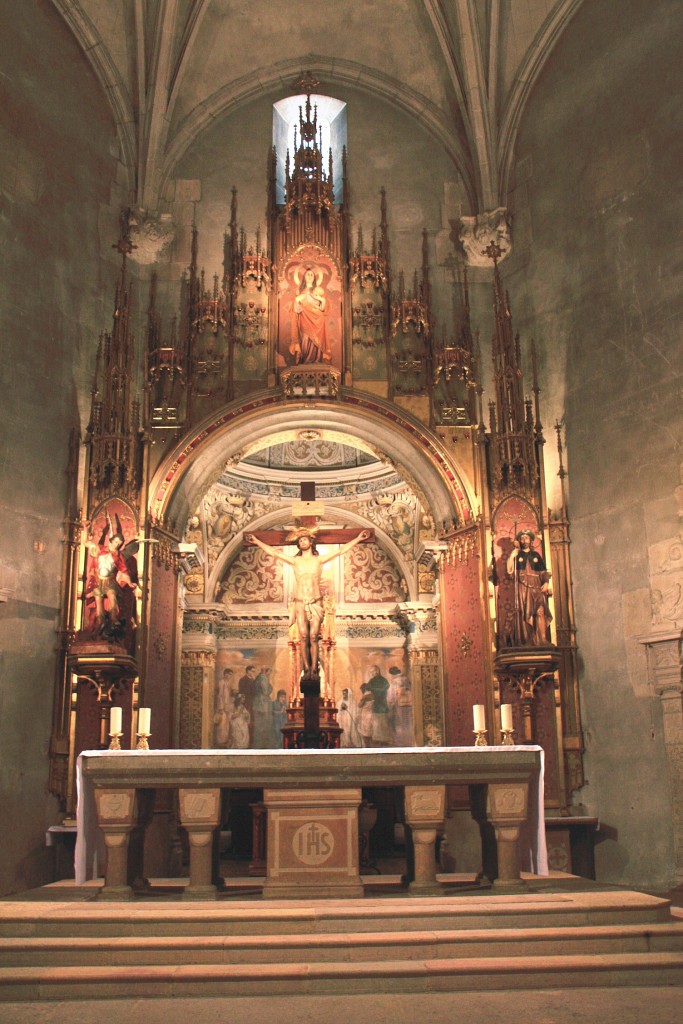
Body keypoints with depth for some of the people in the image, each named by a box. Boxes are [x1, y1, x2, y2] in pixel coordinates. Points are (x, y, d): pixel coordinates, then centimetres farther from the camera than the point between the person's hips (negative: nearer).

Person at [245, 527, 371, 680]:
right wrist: (257, 541, 7)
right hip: (300, 604, 1)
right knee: (304, 637, -5)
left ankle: (314, 669, -2)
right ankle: (307, 669, -2)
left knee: (313, 637, -5)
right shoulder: (295, 561, 9)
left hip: (316, 603, 0)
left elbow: (341, 550, 5)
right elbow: (274, 552, 9)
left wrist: (358, 539, 1)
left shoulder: (319, 560, 7)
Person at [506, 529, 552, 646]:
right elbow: (510, 571, -3)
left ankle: (542, 641, -16)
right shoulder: (516, 555, 12)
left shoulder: (536, 555, 18)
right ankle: (525, 641, -10)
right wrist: (512, 556, -8)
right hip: (522, 587, -1)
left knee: (540, 612, -13)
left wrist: (546, 583, -2)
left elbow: (544, 572, 15)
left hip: (537, 587, 1)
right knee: (524, 613, -9)